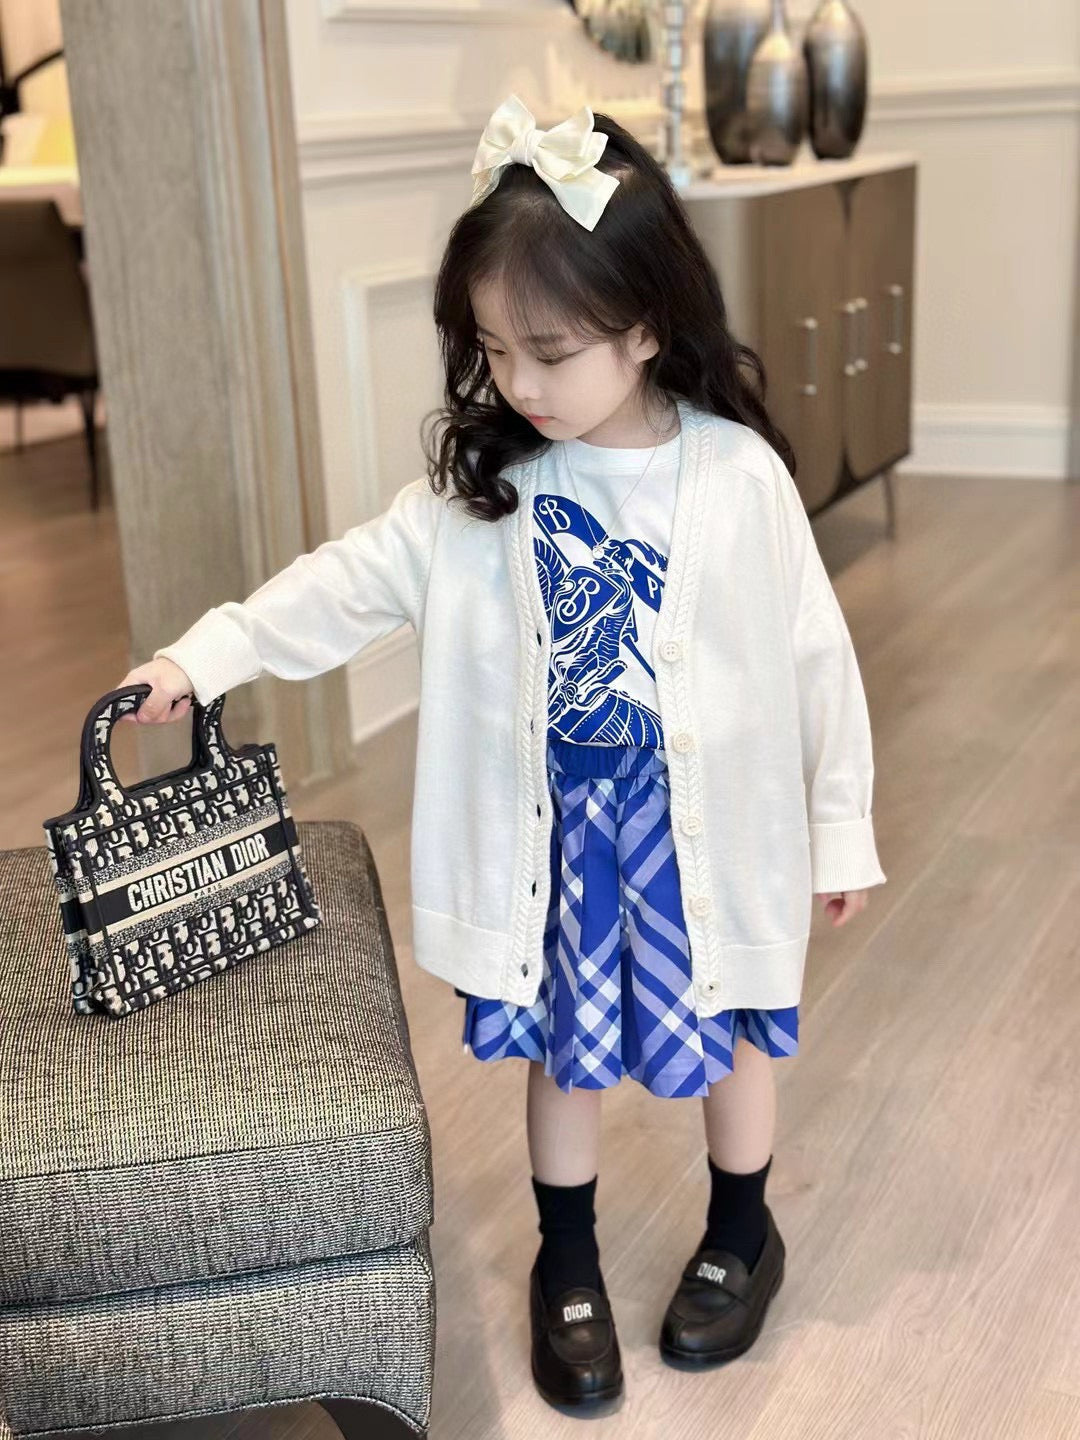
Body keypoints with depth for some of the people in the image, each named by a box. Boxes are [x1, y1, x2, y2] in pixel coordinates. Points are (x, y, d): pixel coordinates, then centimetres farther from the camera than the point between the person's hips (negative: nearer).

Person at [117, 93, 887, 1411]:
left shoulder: (739, 475, -15)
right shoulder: (483, 480, -8)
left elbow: (813, 655, -9)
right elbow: (351, 582, -4)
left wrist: (842, 825, -3)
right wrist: (203, 654, -12)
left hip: (707, 819, -2)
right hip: (552, 821, 2)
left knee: (727, 1035, 18)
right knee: (561, 1045, 16)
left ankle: (741, 1236, 45)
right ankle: (566, 1264, 40)